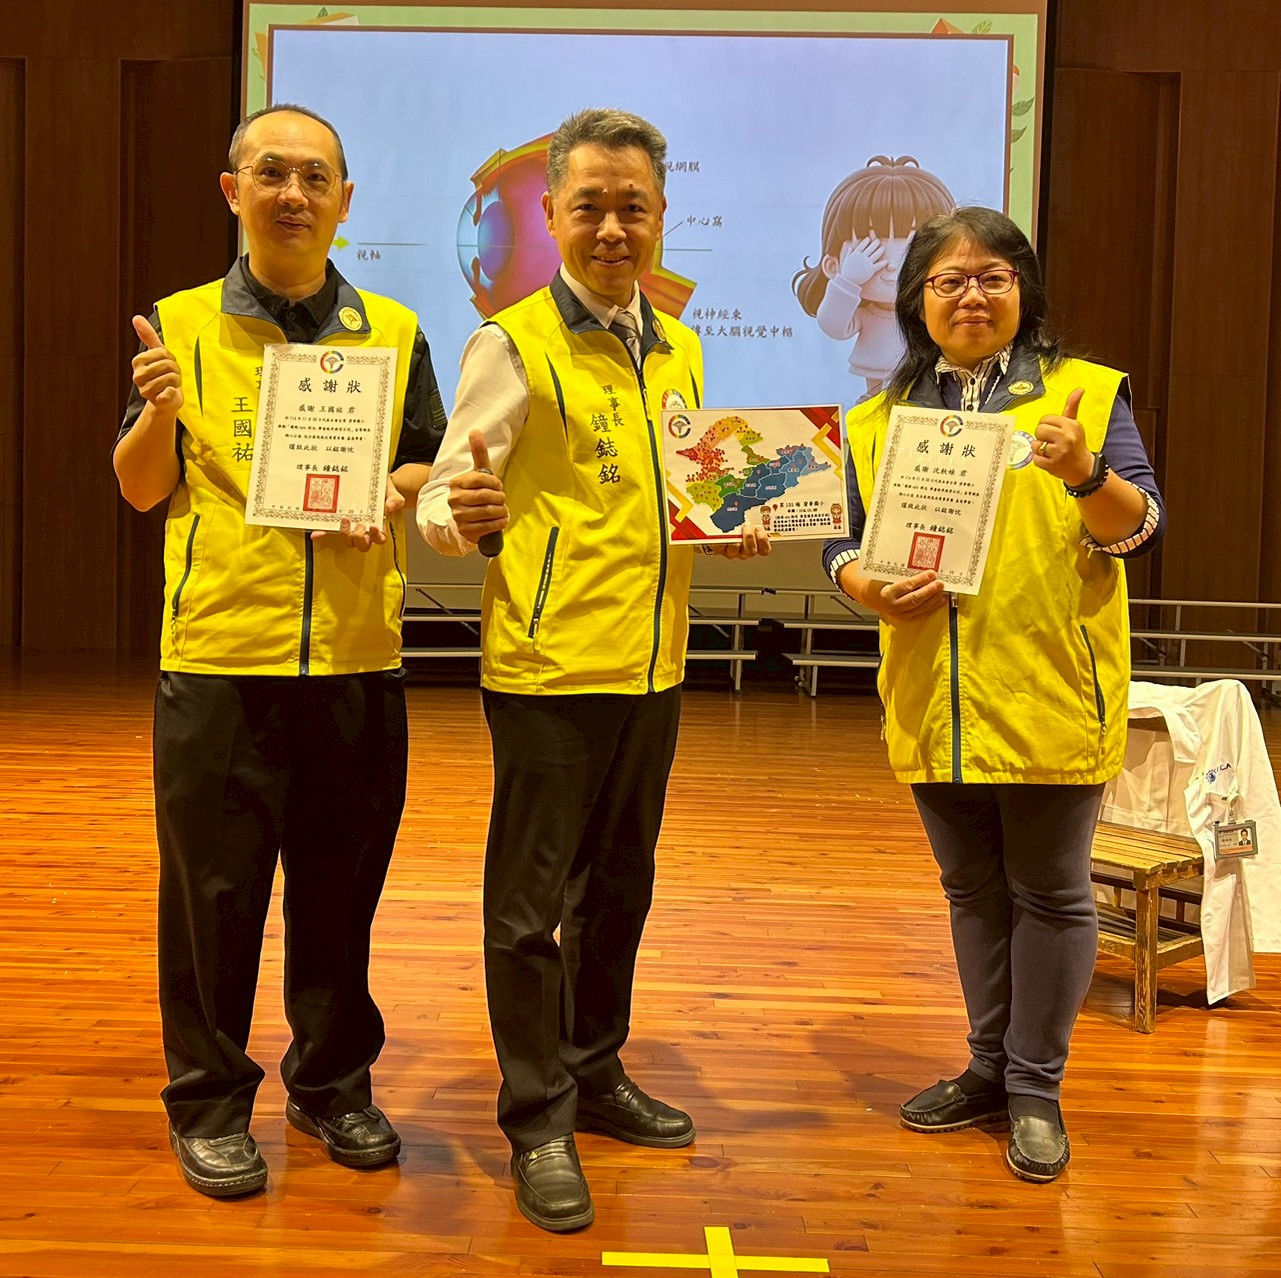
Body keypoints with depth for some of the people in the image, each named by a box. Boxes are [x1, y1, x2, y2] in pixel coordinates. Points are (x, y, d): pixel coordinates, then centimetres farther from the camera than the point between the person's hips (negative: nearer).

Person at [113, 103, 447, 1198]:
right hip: (218, 655, -2)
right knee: (213, 889, 5)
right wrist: (158, 412, -14)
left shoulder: (394, 333, 9)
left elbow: (430, 464, 14)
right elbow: (141, 489, 6)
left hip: (358, 658, 2)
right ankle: (209, 1103, 21)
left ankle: (333, 1084, 29)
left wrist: (395, 495, -8)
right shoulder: (182, 328, 4)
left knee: (341, 886, 11)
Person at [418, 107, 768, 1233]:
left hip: (652, 665, 7)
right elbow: (444, 505, -9)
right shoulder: (515, 345, -7)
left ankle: (596, 1075, 35)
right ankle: (538, 1122, 16)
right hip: (549, 664, -6)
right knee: (533, 900, 2)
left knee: (618, 886, 18)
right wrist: (464, 517, -31)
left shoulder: (679, 351, 12)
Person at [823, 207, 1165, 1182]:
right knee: (974, 891, 15)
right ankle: (991, 1066, 30)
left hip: (1051, 696, -3)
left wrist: (1085, 475, -25)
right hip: (933, 702, 3)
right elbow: (846, 543, 11)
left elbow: (1140, 526, -5)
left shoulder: (1087, 393, 1)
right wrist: (868, 587, -11)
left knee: (1050, 891, 4)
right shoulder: (881, 419, 10)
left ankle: (1036, 1086, 19)